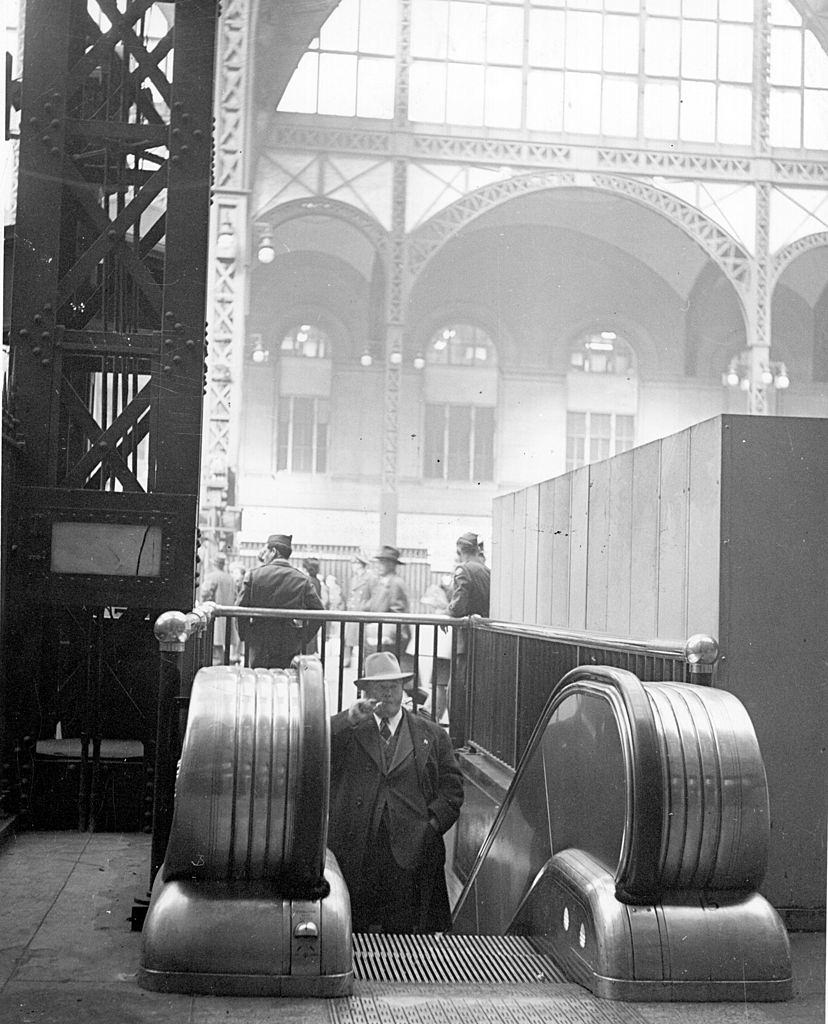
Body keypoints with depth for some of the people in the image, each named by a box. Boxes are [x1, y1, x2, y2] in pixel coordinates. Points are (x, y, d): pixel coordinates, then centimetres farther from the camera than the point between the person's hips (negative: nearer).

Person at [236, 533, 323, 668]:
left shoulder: (253, 575, -3)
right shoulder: (302, 579, 1)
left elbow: (241, 610, -6)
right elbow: (318, 611, -2)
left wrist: (246, 637, 4)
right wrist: (303, 639, 4)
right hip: (289, 646, 1)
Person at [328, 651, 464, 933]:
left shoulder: (431, 735, 14)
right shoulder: (347, 732, 12)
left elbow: (452, 786, 11)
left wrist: (432, 825, -2)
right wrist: (349, 719, -12)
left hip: (410, 855, 0)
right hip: (354, 854, 0)